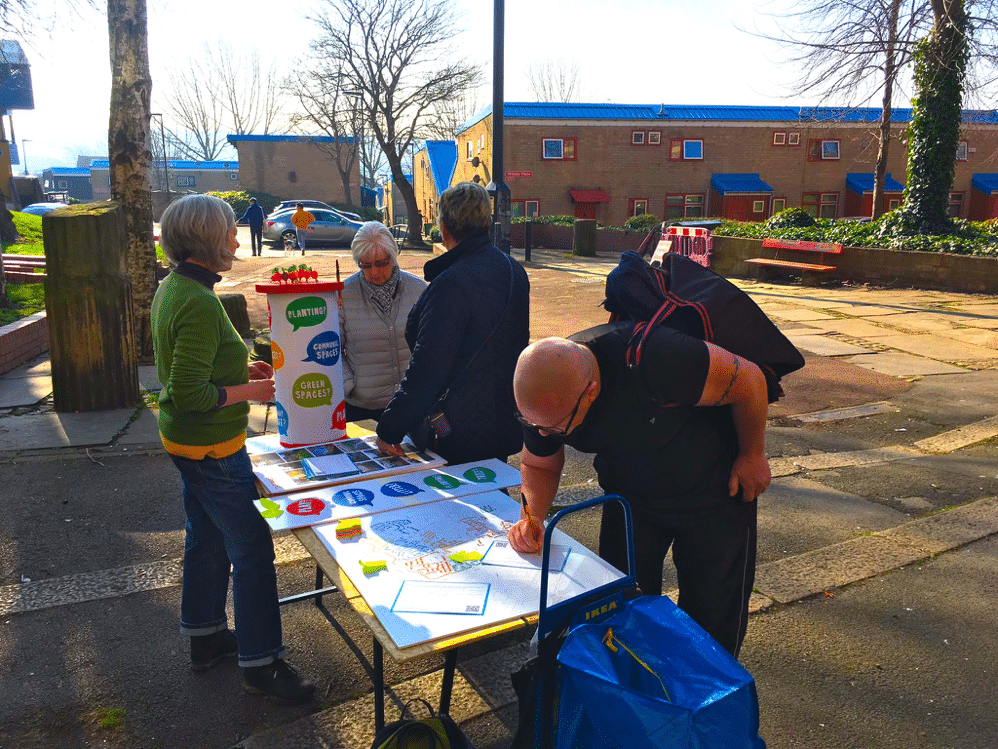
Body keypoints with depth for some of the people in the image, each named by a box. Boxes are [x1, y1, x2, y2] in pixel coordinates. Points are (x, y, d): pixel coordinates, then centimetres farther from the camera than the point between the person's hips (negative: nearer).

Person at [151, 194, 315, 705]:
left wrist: (240, 368, 9)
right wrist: (250, 391, -17)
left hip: (184, 440, 10)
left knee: (206, 538, 22)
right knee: (251, 548, 0)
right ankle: (259, 663, 11)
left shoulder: (172, 288, 7)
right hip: (212, 447, -10)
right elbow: (190, 394, -28)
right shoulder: (199, 302, -25)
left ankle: (205, 636, 38)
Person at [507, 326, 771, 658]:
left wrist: (752, 456, -10)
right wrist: (531, 517, -23)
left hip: (714, 488, -3)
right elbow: (539, 465, -2)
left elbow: (748, 379, -25)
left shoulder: (655, 359, -41)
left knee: (713, 608, 7)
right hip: (630, 494, 4)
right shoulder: (542, 397, -22)